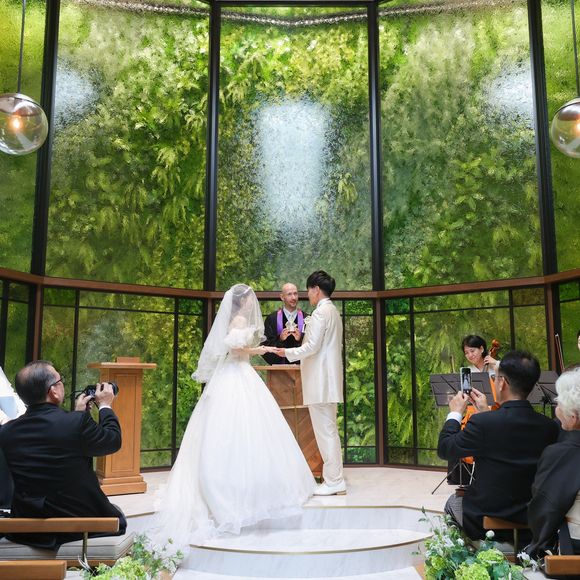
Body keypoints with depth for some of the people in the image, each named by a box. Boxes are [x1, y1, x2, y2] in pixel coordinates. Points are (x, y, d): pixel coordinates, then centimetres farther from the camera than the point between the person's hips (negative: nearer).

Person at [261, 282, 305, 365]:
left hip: (300, 364, 0)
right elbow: (265, 345, 3)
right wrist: (280, 339, -13)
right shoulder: (272, 319, 5)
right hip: (279, 364, 0)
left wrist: (300, 339, -13)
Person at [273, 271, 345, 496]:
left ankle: (333, 482, 2)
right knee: (329, 430, 15)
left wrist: (288, 353, -6)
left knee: (325, 430, -4)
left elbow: (312, 347, -18)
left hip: (320, 381, -10)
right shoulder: (334, 311, 16)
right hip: (329, 380, 10)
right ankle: (334, 478, 21)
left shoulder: (320, 312, -14)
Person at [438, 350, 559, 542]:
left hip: (484, 524, -4)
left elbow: (444, 449, -11)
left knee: (452, 502, 27)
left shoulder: (482, 423, -26)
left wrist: (455, 413, 2)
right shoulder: (550, 427, -11)